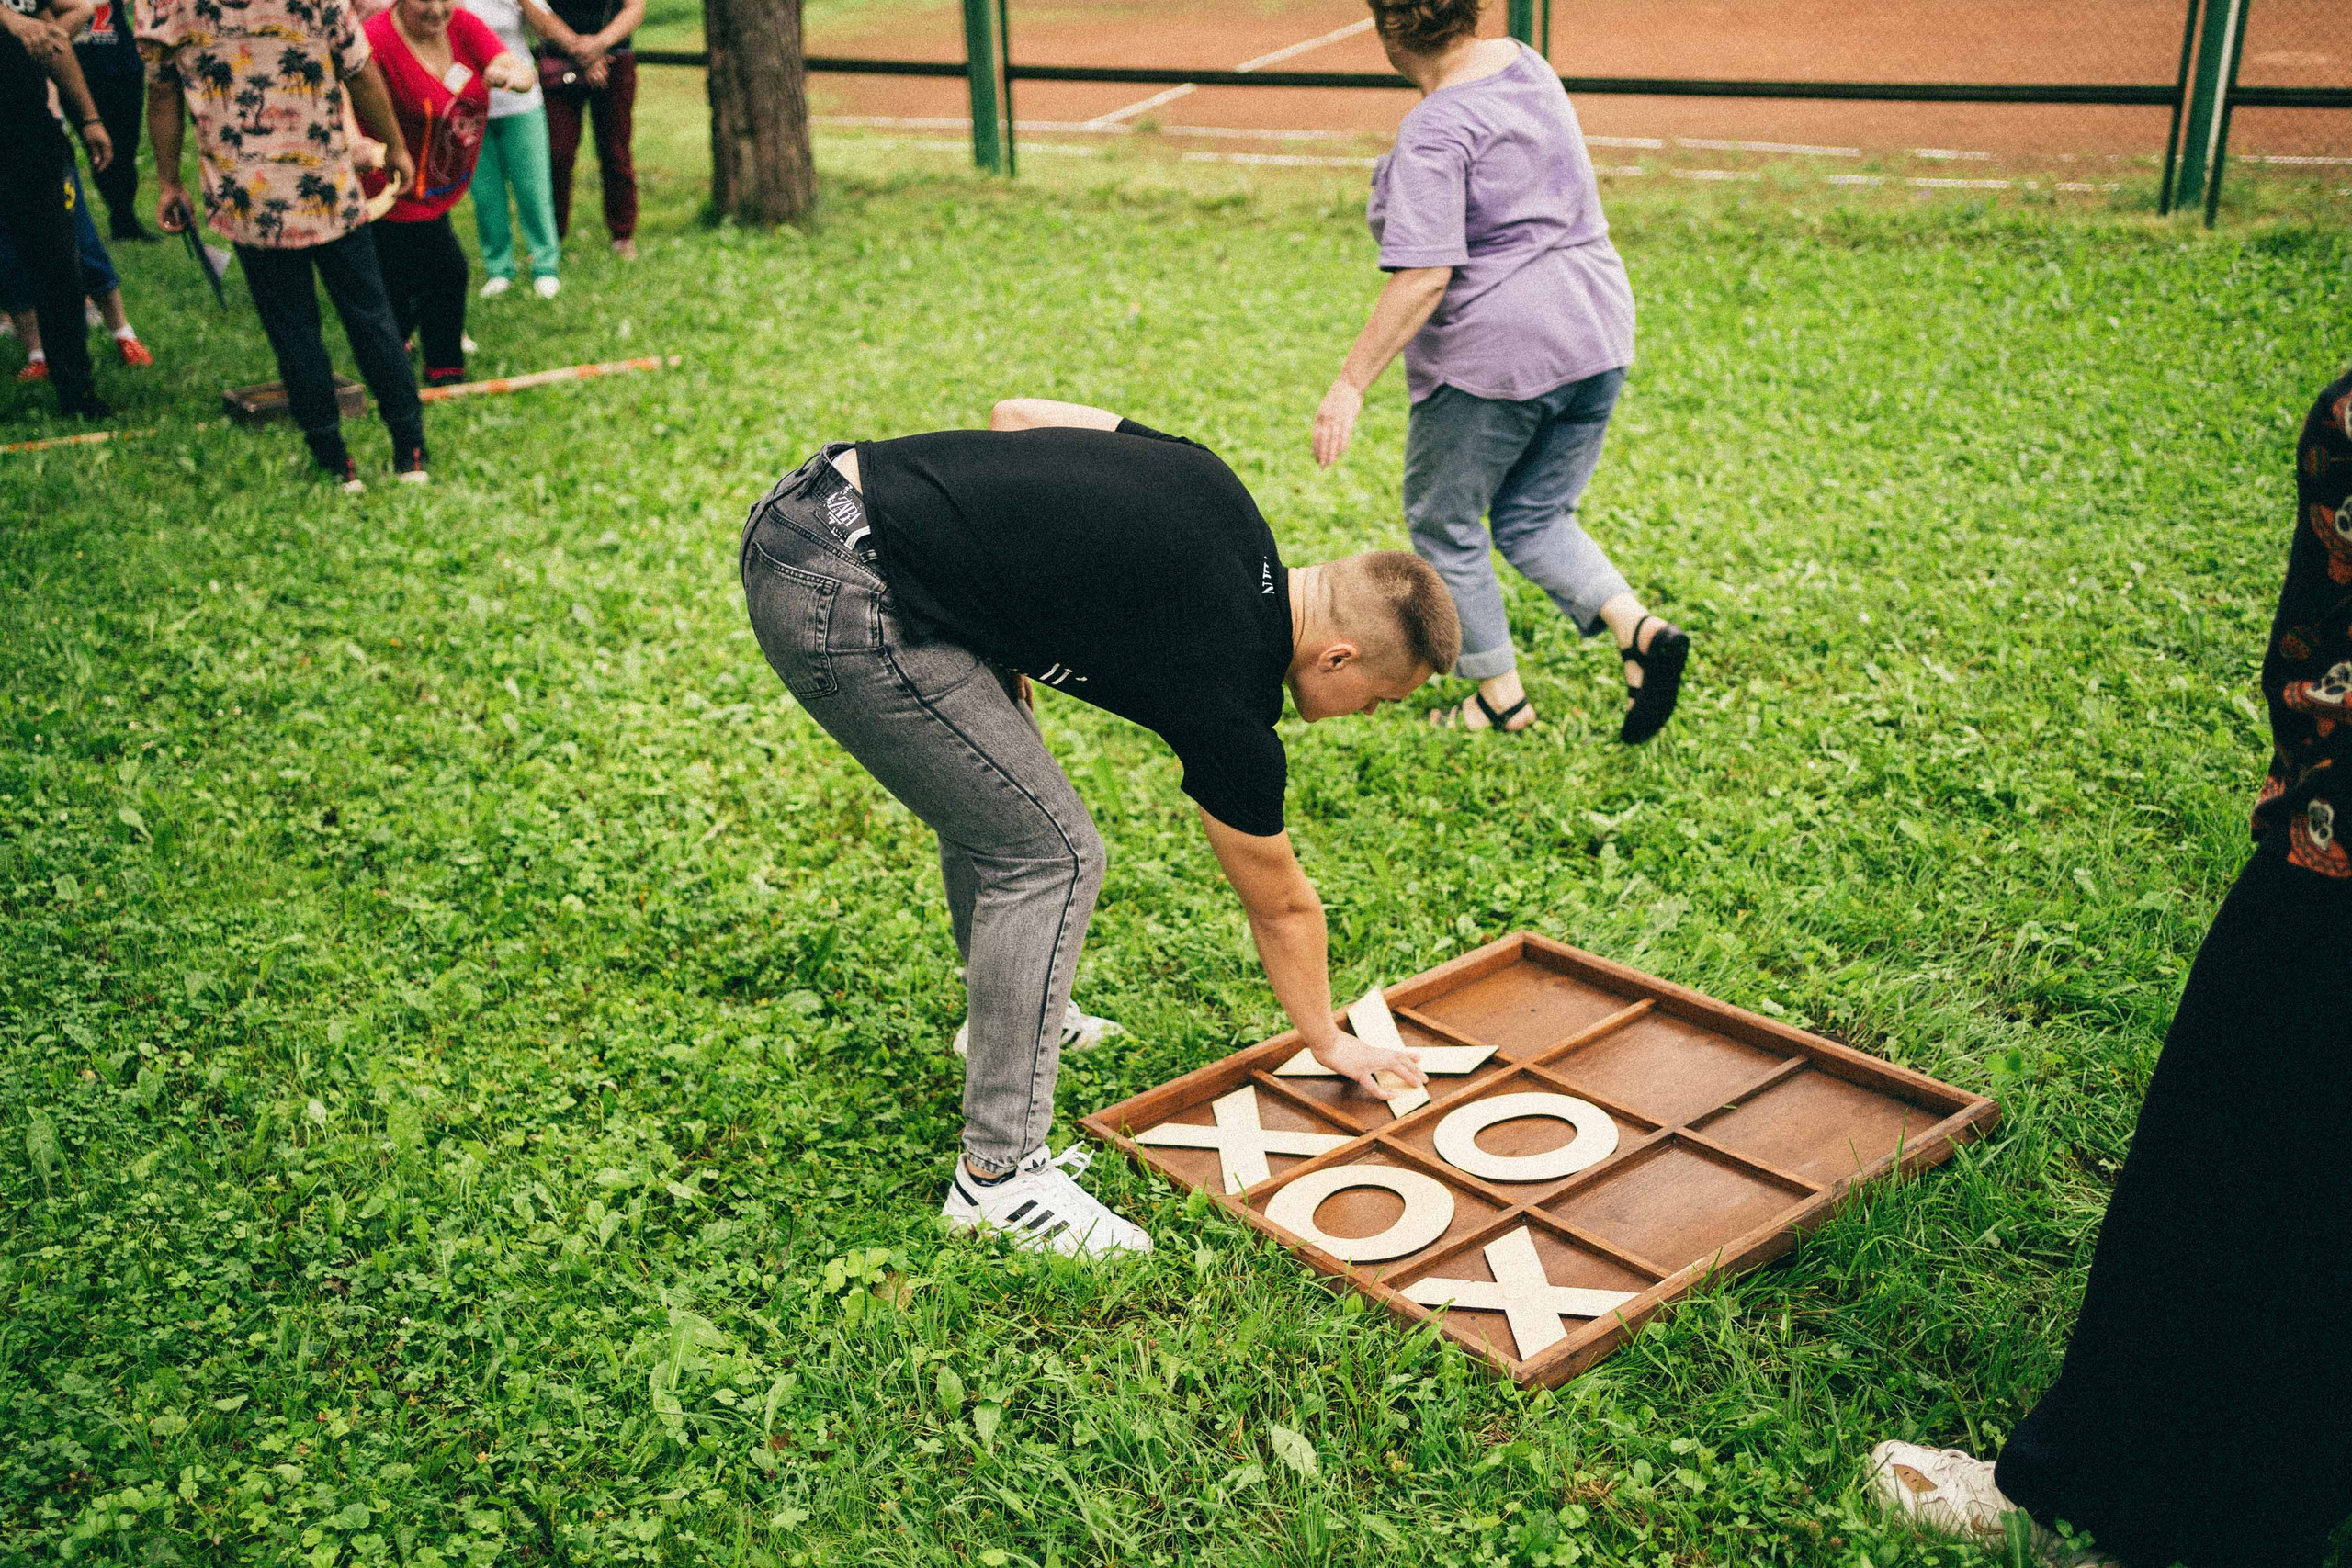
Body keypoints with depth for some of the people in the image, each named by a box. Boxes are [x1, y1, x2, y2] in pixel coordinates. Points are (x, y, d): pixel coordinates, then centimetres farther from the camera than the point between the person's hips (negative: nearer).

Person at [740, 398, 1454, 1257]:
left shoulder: (1210, 483, 8)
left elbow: (1014, 413, 17)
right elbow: (1281, 905, 8)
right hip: (841, 603, -10)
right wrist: (1328, 1041, 26)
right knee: (1050, 853, -3)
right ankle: (998, 1177, 5)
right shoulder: (1227, 694, -8)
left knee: (987, 788, 25)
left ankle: (1008, 1013, 46)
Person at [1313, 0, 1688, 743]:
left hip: (1496, 353, -8)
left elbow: (1425, 276, -25)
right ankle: (1640, 629, -4)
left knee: (1443, 524, 13)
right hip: (1598, 331, 8)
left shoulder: (1434, 132, -17)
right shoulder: (1523, 62, 9)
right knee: (1535, 521, 19)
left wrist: (1351, 382, -22)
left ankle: (1501, 697, 19)